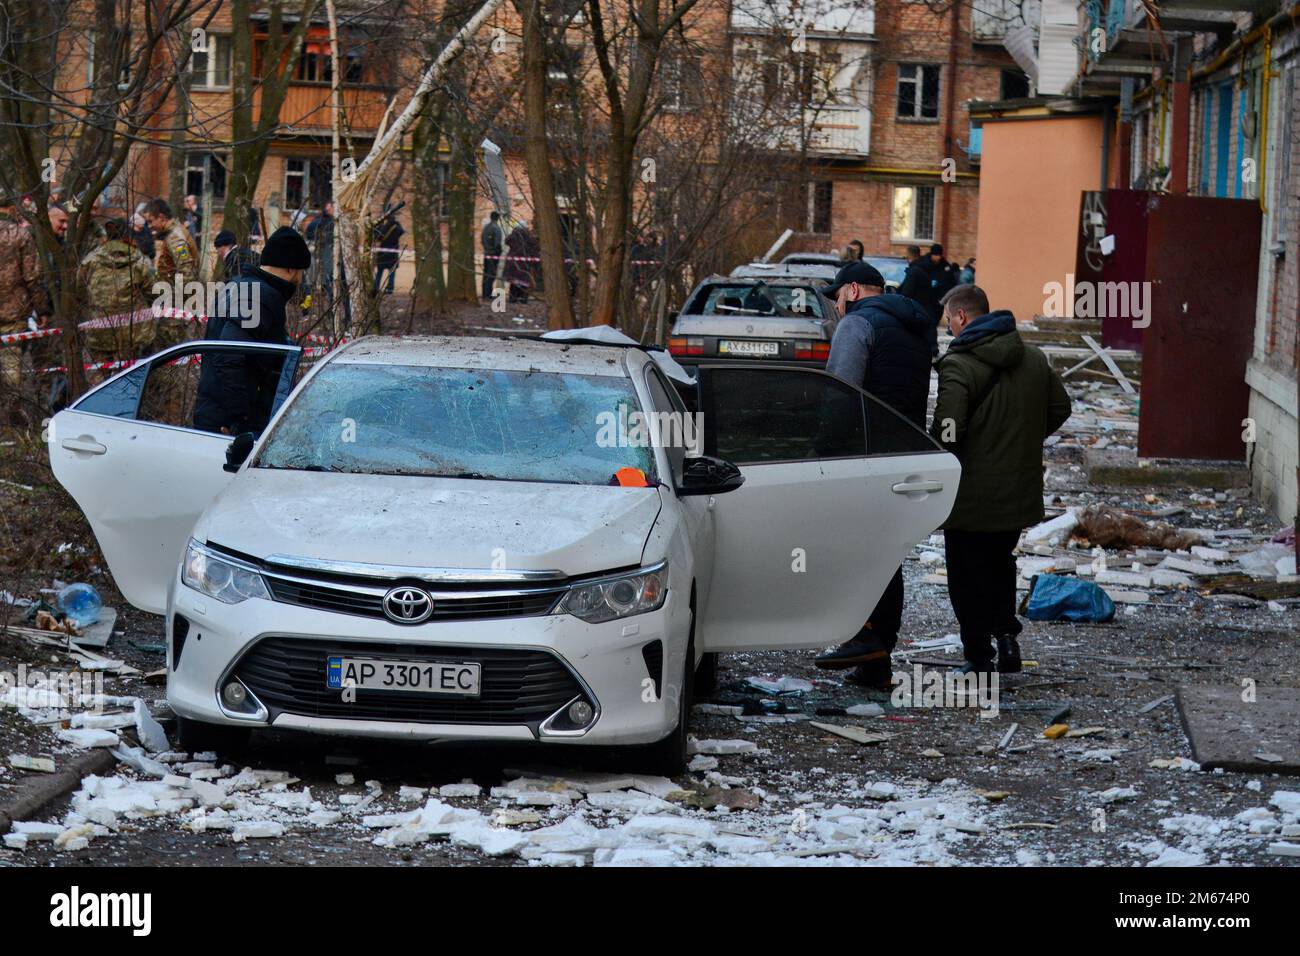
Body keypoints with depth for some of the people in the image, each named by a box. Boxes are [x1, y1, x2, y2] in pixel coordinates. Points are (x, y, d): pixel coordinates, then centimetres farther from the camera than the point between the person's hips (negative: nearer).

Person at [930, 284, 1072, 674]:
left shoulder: (958, 365, -18)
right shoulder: (1034, 359, 6)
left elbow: (947, 429, -25)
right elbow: (1060, 408, 14)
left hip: (971, 494, -6)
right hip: (1019, 491, 6)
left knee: (968, 574, 6)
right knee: (1000, 561, 25)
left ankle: (979, 655, 8)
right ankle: (1006, 633, 12)